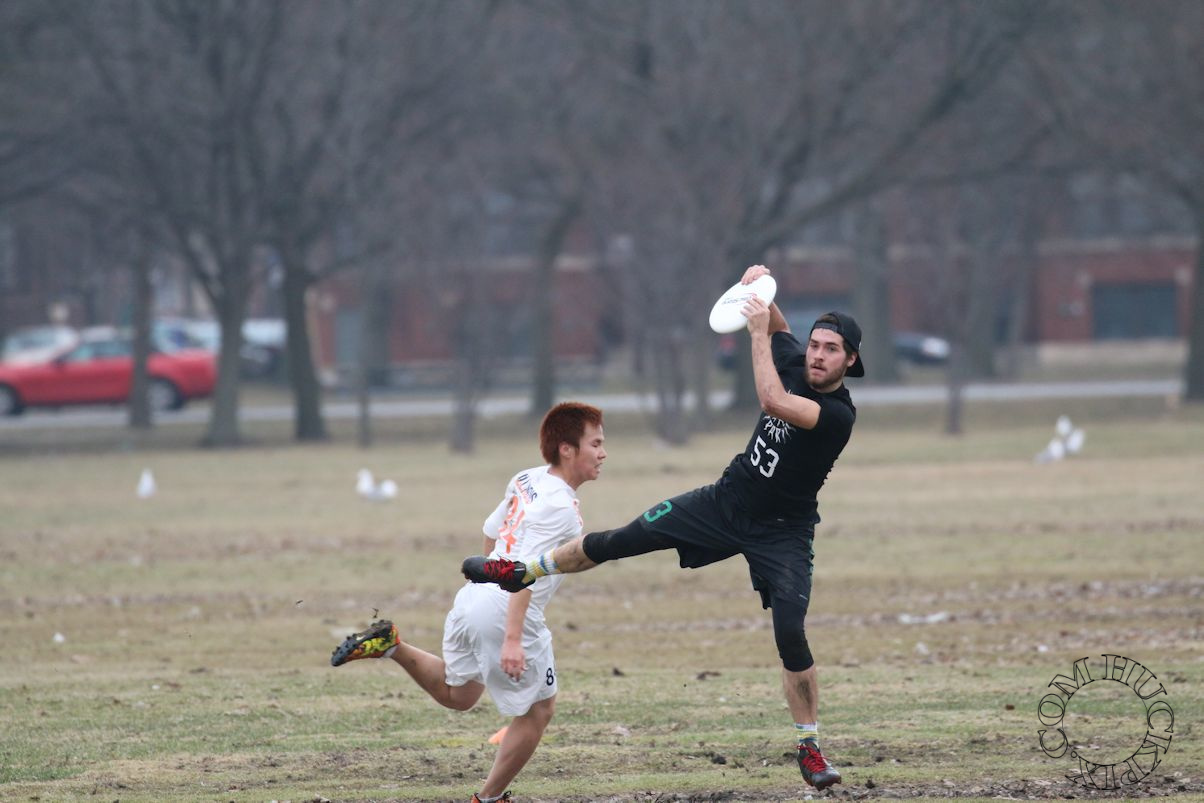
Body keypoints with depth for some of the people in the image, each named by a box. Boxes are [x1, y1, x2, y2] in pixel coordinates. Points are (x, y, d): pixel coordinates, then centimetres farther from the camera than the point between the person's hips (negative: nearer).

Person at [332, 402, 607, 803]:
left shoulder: (526, 480, 9)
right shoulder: (560, 509, -18)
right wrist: (513, 639, -29)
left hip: (474, 594, 8)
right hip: (509, 614, -8)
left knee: (456, 695, 28)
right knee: (538, 711, 10)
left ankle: (391, 645, 9)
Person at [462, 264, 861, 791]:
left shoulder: (838, 414, -26)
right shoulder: (793, 364, -6)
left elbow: (773, 401, -41)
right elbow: (776, 328, 17)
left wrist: (759, 332, -32)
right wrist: (758, 291, -3)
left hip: (780, 534, -6)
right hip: (725, 501, 6)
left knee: (791, 632, -19)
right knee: (617, 542, 5)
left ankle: (810, 748, -5)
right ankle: (525, 572, 27)